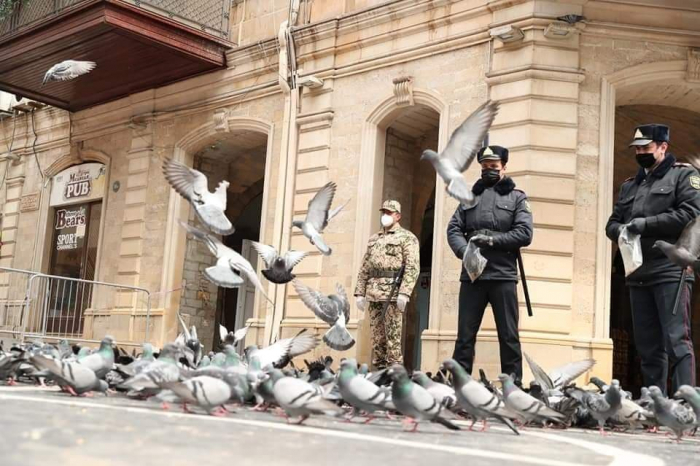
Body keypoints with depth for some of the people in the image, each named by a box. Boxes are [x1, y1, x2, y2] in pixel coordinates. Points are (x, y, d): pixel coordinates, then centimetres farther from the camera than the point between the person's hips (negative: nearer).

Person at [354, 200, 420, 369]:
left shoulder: (407, 237, 1)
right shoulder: (373, 239, 20)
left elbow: (412, 267, -10)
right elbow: (364, 268, 19)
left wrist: (404, 293, -20)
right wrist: (359, 293, 9)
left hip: (394, 293, -6)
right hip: (374, 293, 6)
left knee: (393, 336, -9)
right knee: (377, 336, 6)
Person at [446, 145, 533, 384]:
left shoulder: (517, 197, 10)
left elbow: (524, 234, -3)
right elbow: (453, 229, 7)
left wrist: (492, 240, -14)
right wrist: (465, 251, -12)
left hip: (503, 275, -2)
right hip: (471, 275, 2)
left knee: (509, 335, 2)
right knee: (465, 335, 3)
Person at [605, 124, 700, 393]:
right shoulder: (630, 185, 23)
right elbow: (612, 222, 21)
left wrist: (645, 224, -13)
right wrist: (621, 230, -3)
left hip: (671, 271, -6)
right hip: (638, 275, 6)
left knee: (676, 341, -10)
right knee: (647, 346, 8)